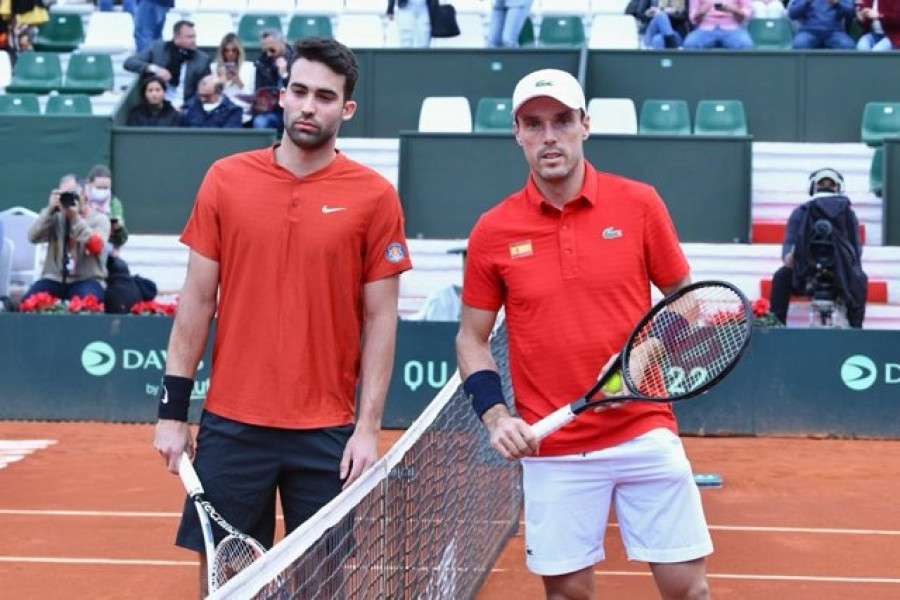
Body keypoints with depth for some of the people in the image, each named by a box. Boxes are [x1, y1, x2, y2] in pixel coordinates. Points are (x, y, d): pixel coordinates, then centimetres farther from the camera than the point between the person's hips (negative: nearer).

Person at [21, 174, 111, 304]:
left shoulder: (99, 219, 4)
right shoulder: (56, 217, 13)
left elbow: (96, 247, -15)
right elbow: (33, 237, -2)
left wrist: (75, 218, -18)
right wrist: (50, 209, -10)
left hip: (86, 280, -3)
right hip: (55, 278, 3)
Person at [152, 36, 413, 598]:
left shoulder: (374, 195, -3)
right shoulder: (225, 179, 2)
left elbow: (380, 318, -1)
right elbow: (197, 299, 5)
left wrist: (369, 426, -7)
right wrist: (173, 409, 3)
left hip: (326, 433, -1)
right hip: (230, 424, 1)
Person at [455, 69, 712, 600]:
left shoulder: (639, 204, -1)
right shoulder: (493, 231, 0)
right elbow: (472, 338, 9)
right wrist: (495, 416, -5)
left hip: (647, 433, 0)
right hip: (552, 450, 0)